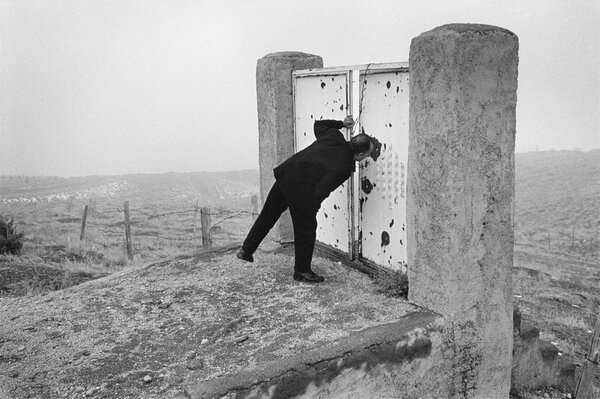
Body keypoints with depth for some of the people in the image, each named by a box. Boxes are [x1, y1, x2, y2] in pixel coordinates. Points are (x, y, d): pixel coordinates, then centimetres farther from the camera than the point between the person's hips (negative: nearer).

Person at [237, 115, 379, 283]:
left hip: (285, 173, 8)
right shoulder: (345, 167, -13)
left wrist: (341, 123, 30)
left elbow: (318, 125, 26)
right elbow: (321, 190, -20)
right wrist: (312, 208, -6)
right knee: (306, 231, 9)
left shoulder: (333, 136, 6)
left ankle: (246, 250, 33)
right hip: (301, 191, -8)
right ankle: (302, 271, 24)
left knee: (267, 216, 21)